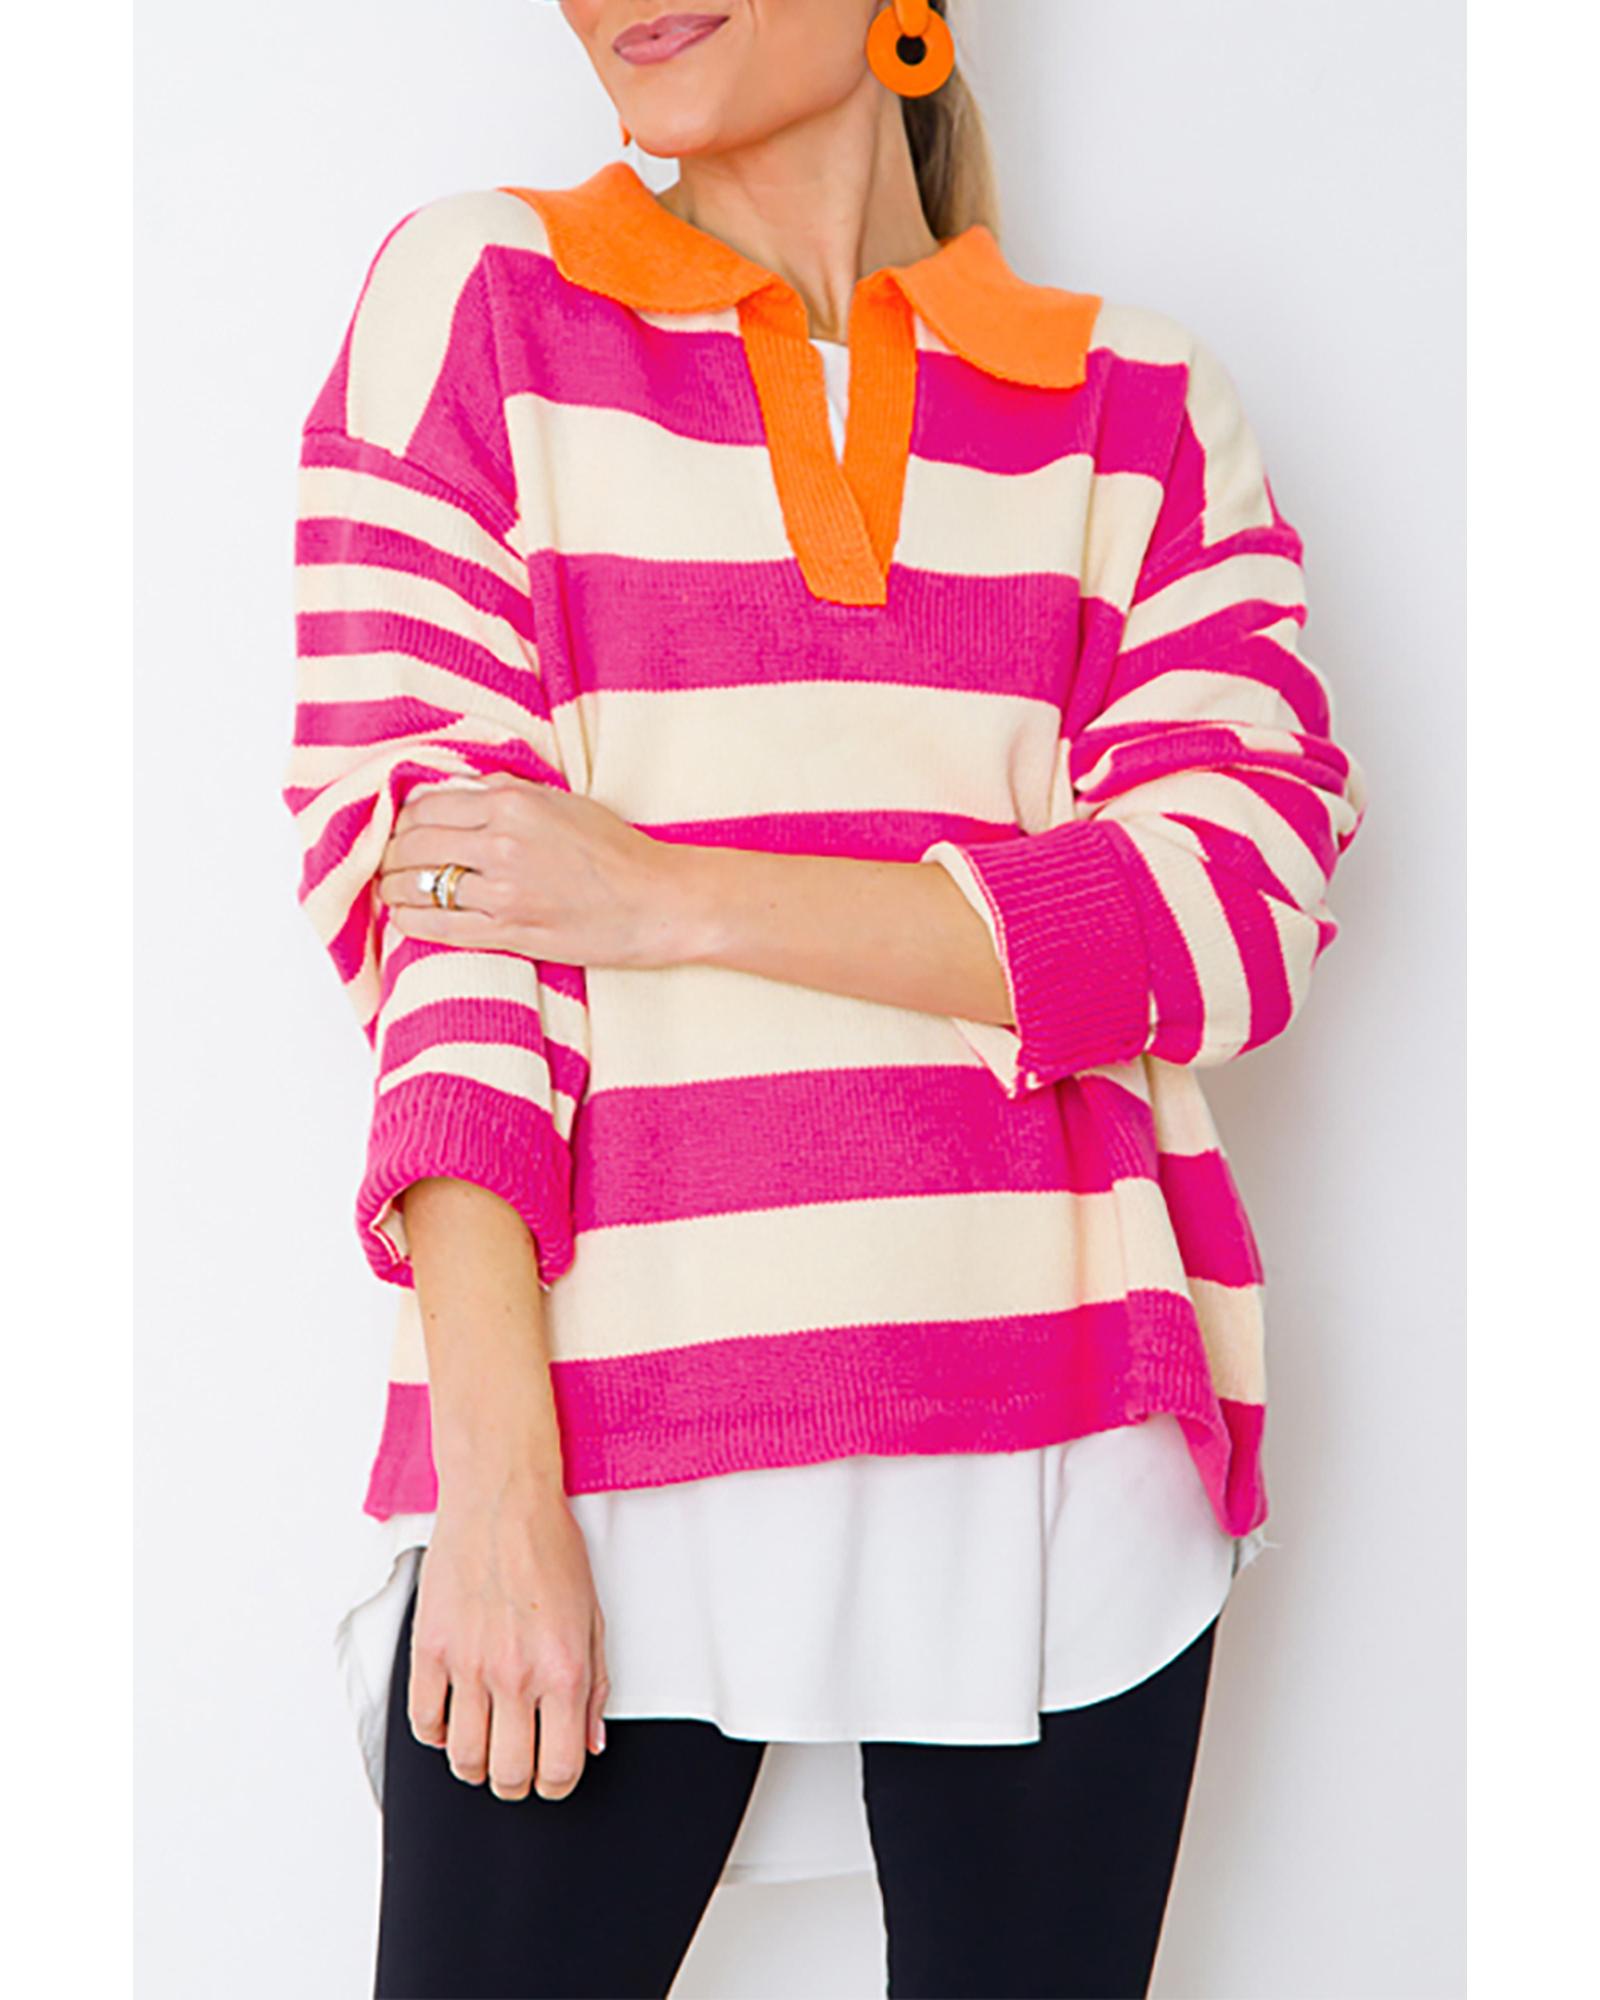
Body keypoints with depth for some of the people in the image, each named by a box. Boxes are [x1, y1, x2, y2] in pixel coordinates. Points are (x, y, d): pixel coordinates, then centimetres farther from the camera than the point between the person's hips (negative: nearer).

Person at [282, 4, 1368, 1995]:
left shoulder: (1141, 400, 9)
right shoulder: (470, 302, 5)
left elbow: (1245, 904, -4)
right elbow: (424, 892, -4)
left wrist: (678, 898, -13)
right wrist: (495, 1460, -14)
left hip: (1053, 1420, 2)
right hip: (607, 1398, -1)